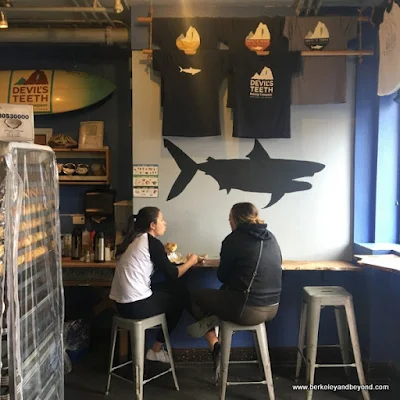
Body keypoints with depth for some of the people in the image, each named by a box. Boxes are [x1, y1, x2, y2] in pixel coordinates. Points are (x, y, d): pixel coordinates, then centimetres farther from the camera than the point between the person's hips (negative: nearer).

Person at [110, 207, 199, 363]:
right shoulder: (152, 242, -11)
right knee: (181, 298, 14)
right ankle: (156, 350, 21)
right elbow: (172, 274, -5)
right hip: (136, 305, -8)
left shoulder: (134, 239, 12)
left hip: (122, 302, 8)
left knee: (176, 289, 17)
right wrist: (190, 262, 9)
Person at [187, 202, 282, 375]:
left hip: (248, 310, -7)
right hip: (272, 307, 7)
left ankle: (214, 345, 8)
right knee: (224, 292, 31)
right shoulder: (270, 237, 9)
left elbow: (223, 276, 0)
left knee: (196, 297, 16)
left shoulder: (234, 239, -8)